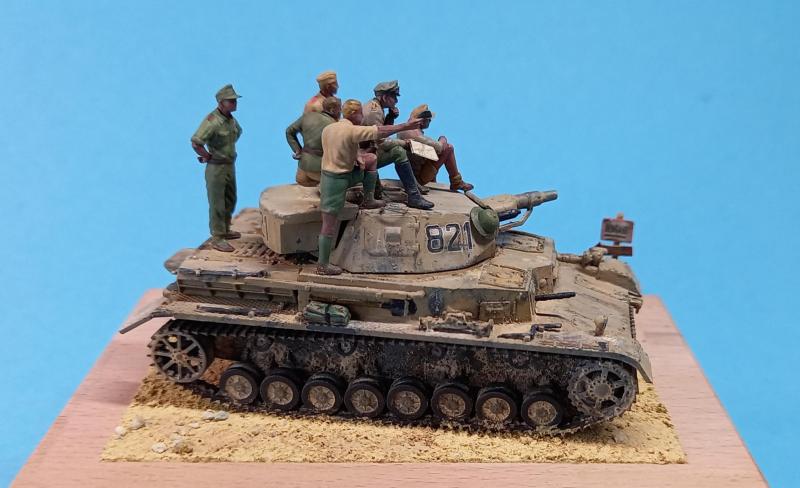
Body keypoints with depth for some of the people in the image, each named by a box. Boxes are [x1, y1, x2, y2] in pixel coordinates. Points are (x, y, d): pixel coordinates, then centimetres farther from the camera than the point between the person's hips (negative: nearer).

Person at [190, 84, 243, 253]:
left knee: (230, 201, 20)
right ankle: (217, 238, 9)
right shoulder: (212, 121, -24)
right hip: (216, 168, -9)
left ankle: (225, 230, 36)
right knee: (217, 204, 0)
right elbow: (195, 143, -31)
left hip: (229, 166, 9)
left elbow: (238, 132, 27)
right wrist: (209, 157, -17)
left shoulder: (230, 118, 4)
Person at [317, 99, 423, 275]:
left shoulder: (328, 129, 3)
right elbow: (381, 131, -18)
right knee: (330, 225, -2)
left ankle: (368, 200, 24)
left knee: (371, 158, 19)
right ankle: (323, 265, 5)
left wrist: (357, 158, 5)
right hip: (337, 180, -9)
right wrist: (405, 126, -12)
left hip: (328, 173, 9)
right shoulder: (352, 131, -20)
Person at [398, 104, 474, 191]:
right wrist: (443, 140, -2)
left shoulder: (402, 130, 1)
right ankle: (457, 183, 6)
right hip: (419, 177, -9)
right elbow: (438, 147, -24)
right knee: (448, 148, -7)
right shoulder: (416, 135, -26)